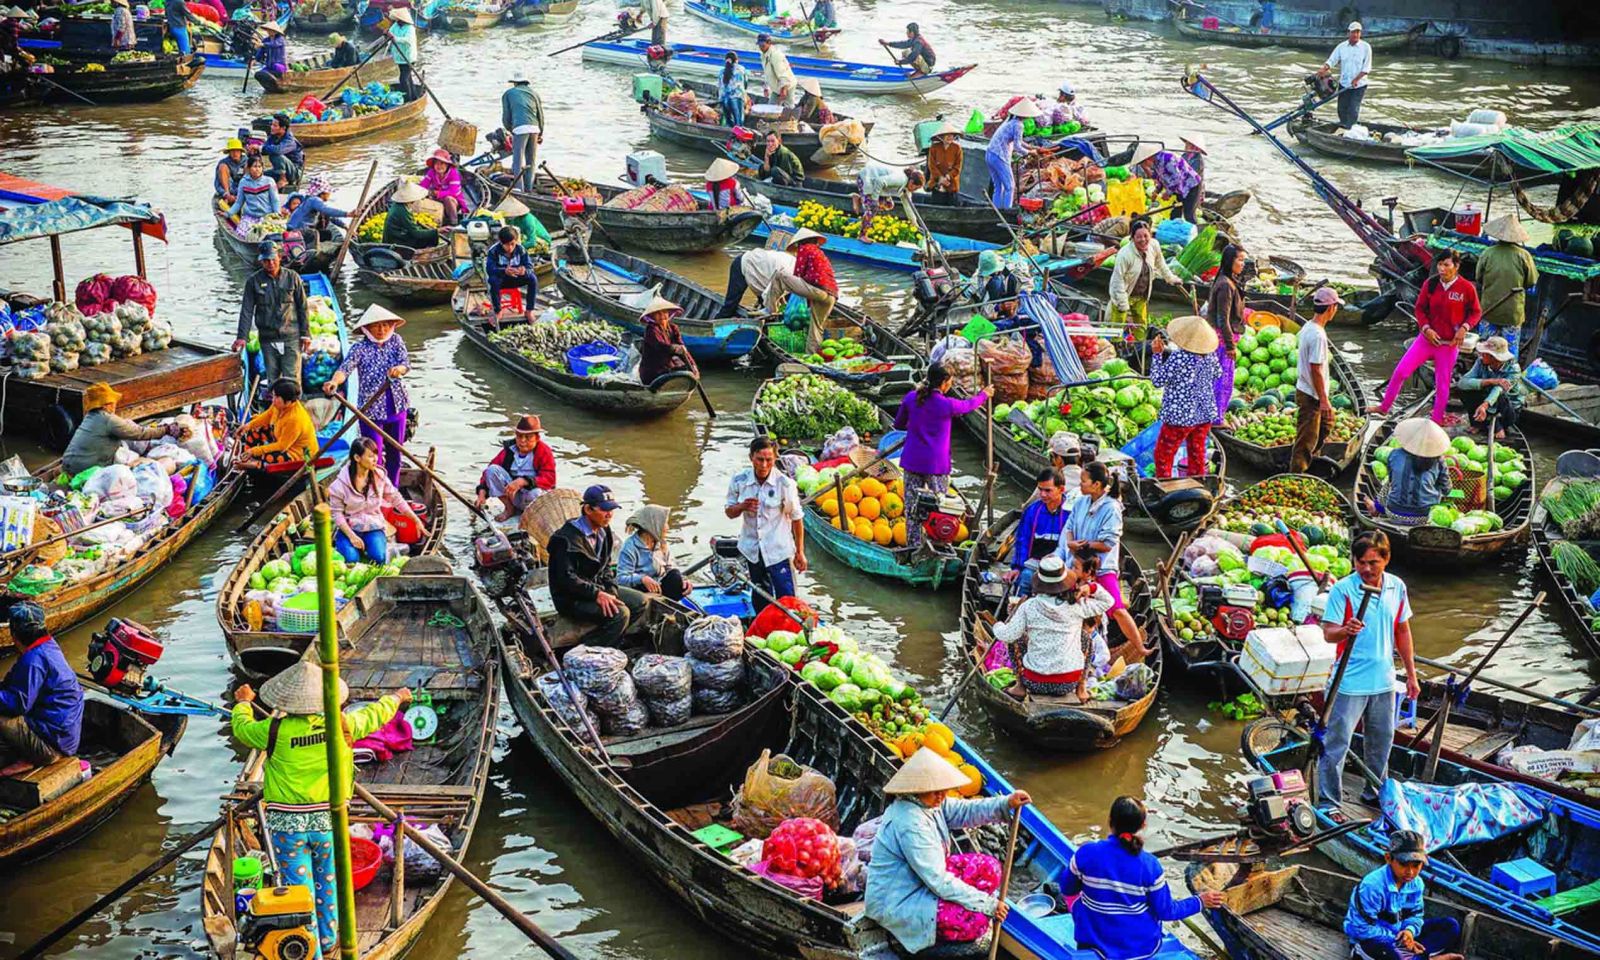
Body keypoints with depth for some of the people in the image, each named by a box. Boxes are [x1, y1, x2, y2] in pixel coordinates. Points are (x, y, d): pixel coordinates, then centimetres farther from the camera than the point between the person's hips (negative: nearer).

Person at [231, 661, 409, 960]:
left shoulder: (275, 731, -14)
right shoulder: (340, 725, -9)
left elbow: (242, 728, 7)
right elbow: (374, 715, 10)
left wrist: (243, 703, 29)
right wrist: (395, 698, 32)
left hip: (287, 825, -2)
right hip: (327, 822, 2)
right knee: (327, 883, 21)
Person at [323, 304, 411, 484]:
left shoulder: (396, 341, 1)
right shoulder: (360, 348, -10)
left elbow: (406, 364, -10)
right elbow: (345, 368, -25)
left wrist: (399, 369, -36)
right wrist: (334, 382, -48)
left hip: (397, 406, 4)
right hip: (371, 409, -4)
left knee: (394, 453, 15)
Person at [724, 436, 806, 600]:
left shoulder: (785, 484, -15)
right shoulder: (739, 481, -7)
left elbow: (796, 519, -6)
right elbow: (729, 513, 5)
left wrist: (799, 552, -3)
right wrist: (742, 507, -19)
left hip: (778, 551, -4)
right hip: (752, 550, 4)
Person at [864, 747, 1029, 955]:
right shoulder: (910, 824, -31)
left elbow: (964, 811, 3)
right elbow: (940, 882, -29)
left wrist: (1007, 803, -14)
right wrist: (988, 904, -23)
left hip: (925, 880, 10)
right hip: (897, 904, -10)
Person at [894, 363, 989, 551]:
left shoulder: (911, 398, -3)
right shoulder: (947, 405, -13)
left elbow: (898, 424, 10)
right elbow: (969, 405, 8)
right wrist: (984, 395, 28)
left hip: (912, 462, 4)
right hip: (936, 465, -4)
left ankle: (913, 548, 14)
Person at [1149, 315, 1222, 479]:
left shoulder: (1177, 358, -24)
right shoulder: (1210, 355, -5)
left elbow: (1157, 380, -15)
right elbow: (1218, 375, 15)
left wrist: (1157, 354, -8)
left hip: (1180, 416, -6)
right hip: (1206, 413, 6)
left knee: (1163, 456, 9)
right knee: (1197, 454, 20)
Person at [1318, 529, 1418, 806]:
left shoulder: (1397, 587, 3)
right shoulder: (1343, 589, -13)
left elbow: (1402, 631, 13)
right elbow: (1328, 632, -15)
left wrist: (1411, 675, 15)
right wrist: (1345, 630, -38)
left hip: (1384, 680, 5)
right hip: (1350, 682, -5)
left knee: (1380, 742, 18)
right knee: (1336, 744, -3)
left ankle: (1375, 794, 36)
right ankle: (1328, 802, 6)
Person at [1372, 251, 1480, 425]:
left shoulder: (1467, 288, -10)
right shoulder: (1430, 284, -3)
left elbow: (1476, 312, 1)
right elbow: (1420, 308, 5)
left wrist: (1464, 327, -16)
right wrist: (1426, 328, -10)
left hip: (1449, 343, -2)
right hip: (1427, 338, 2)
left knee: (1442, 384, 6)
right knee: (1400, 371, -2)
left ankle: (1437, 420, 21)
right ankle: (1384, 406, 13)